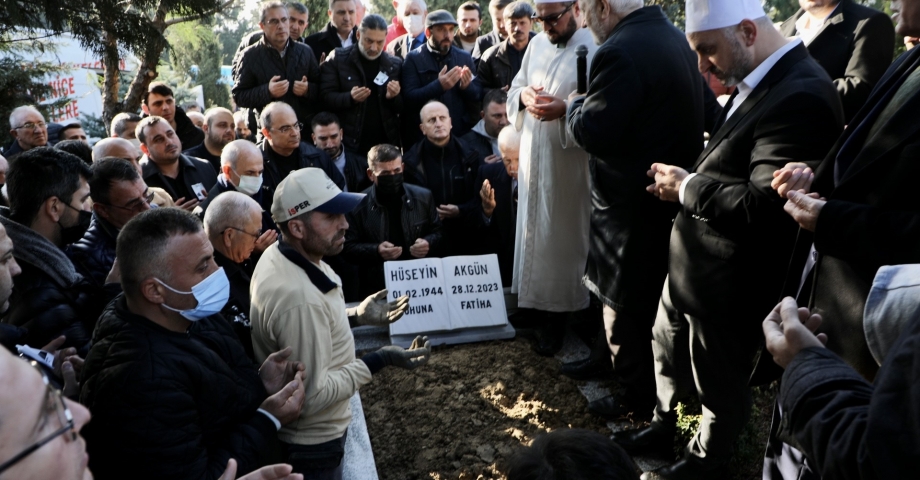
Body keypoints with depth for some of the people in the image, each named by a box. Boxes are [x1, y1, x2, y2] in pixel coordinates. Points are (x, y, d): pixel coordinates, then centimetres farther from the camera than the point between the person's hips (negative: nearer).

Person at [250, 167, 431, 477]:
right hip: (311, 442, -9)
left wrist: (356, 315, 2)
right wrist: (379, 361, -28)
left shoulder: (278, 255, -5)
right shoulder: (299, 298, -35)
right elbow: (311, 396, -30)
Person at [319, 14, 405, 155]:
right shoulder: (337, 59, -1)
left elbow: (404, 108, 7)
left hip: (385, 144, 2)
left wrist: (394, 97, -14)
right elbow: (326, 97, -4)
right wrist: (350, 98, -22)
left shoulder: (395, 64, 5)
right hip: (348, 143, -2)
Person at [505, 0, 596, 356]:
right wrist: (523, 95, -6)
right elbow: (514, 90, 16)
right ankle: (534, 300, 29)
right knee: (533, 228, 14)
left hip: (570, 162, -6)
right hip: (533, 156, 7)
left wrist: (565, 109, -28)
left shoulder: (595, 49, -12)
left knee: (562, 234, 1)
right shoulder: (537, 45, 11)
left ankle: (557, 312, 13)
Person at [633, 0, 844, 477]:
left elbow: (761, 206, -30)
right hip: (691, 262, 9)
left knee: (719, 382, 16)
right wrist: (683, 181, -4)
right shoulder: (760, 81, 3)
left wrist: (687, 188, -18)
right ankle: (663, 423, 51)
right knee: (667, 348, 27)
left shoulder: (802, 96, -27)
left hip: (729, 281, -9)